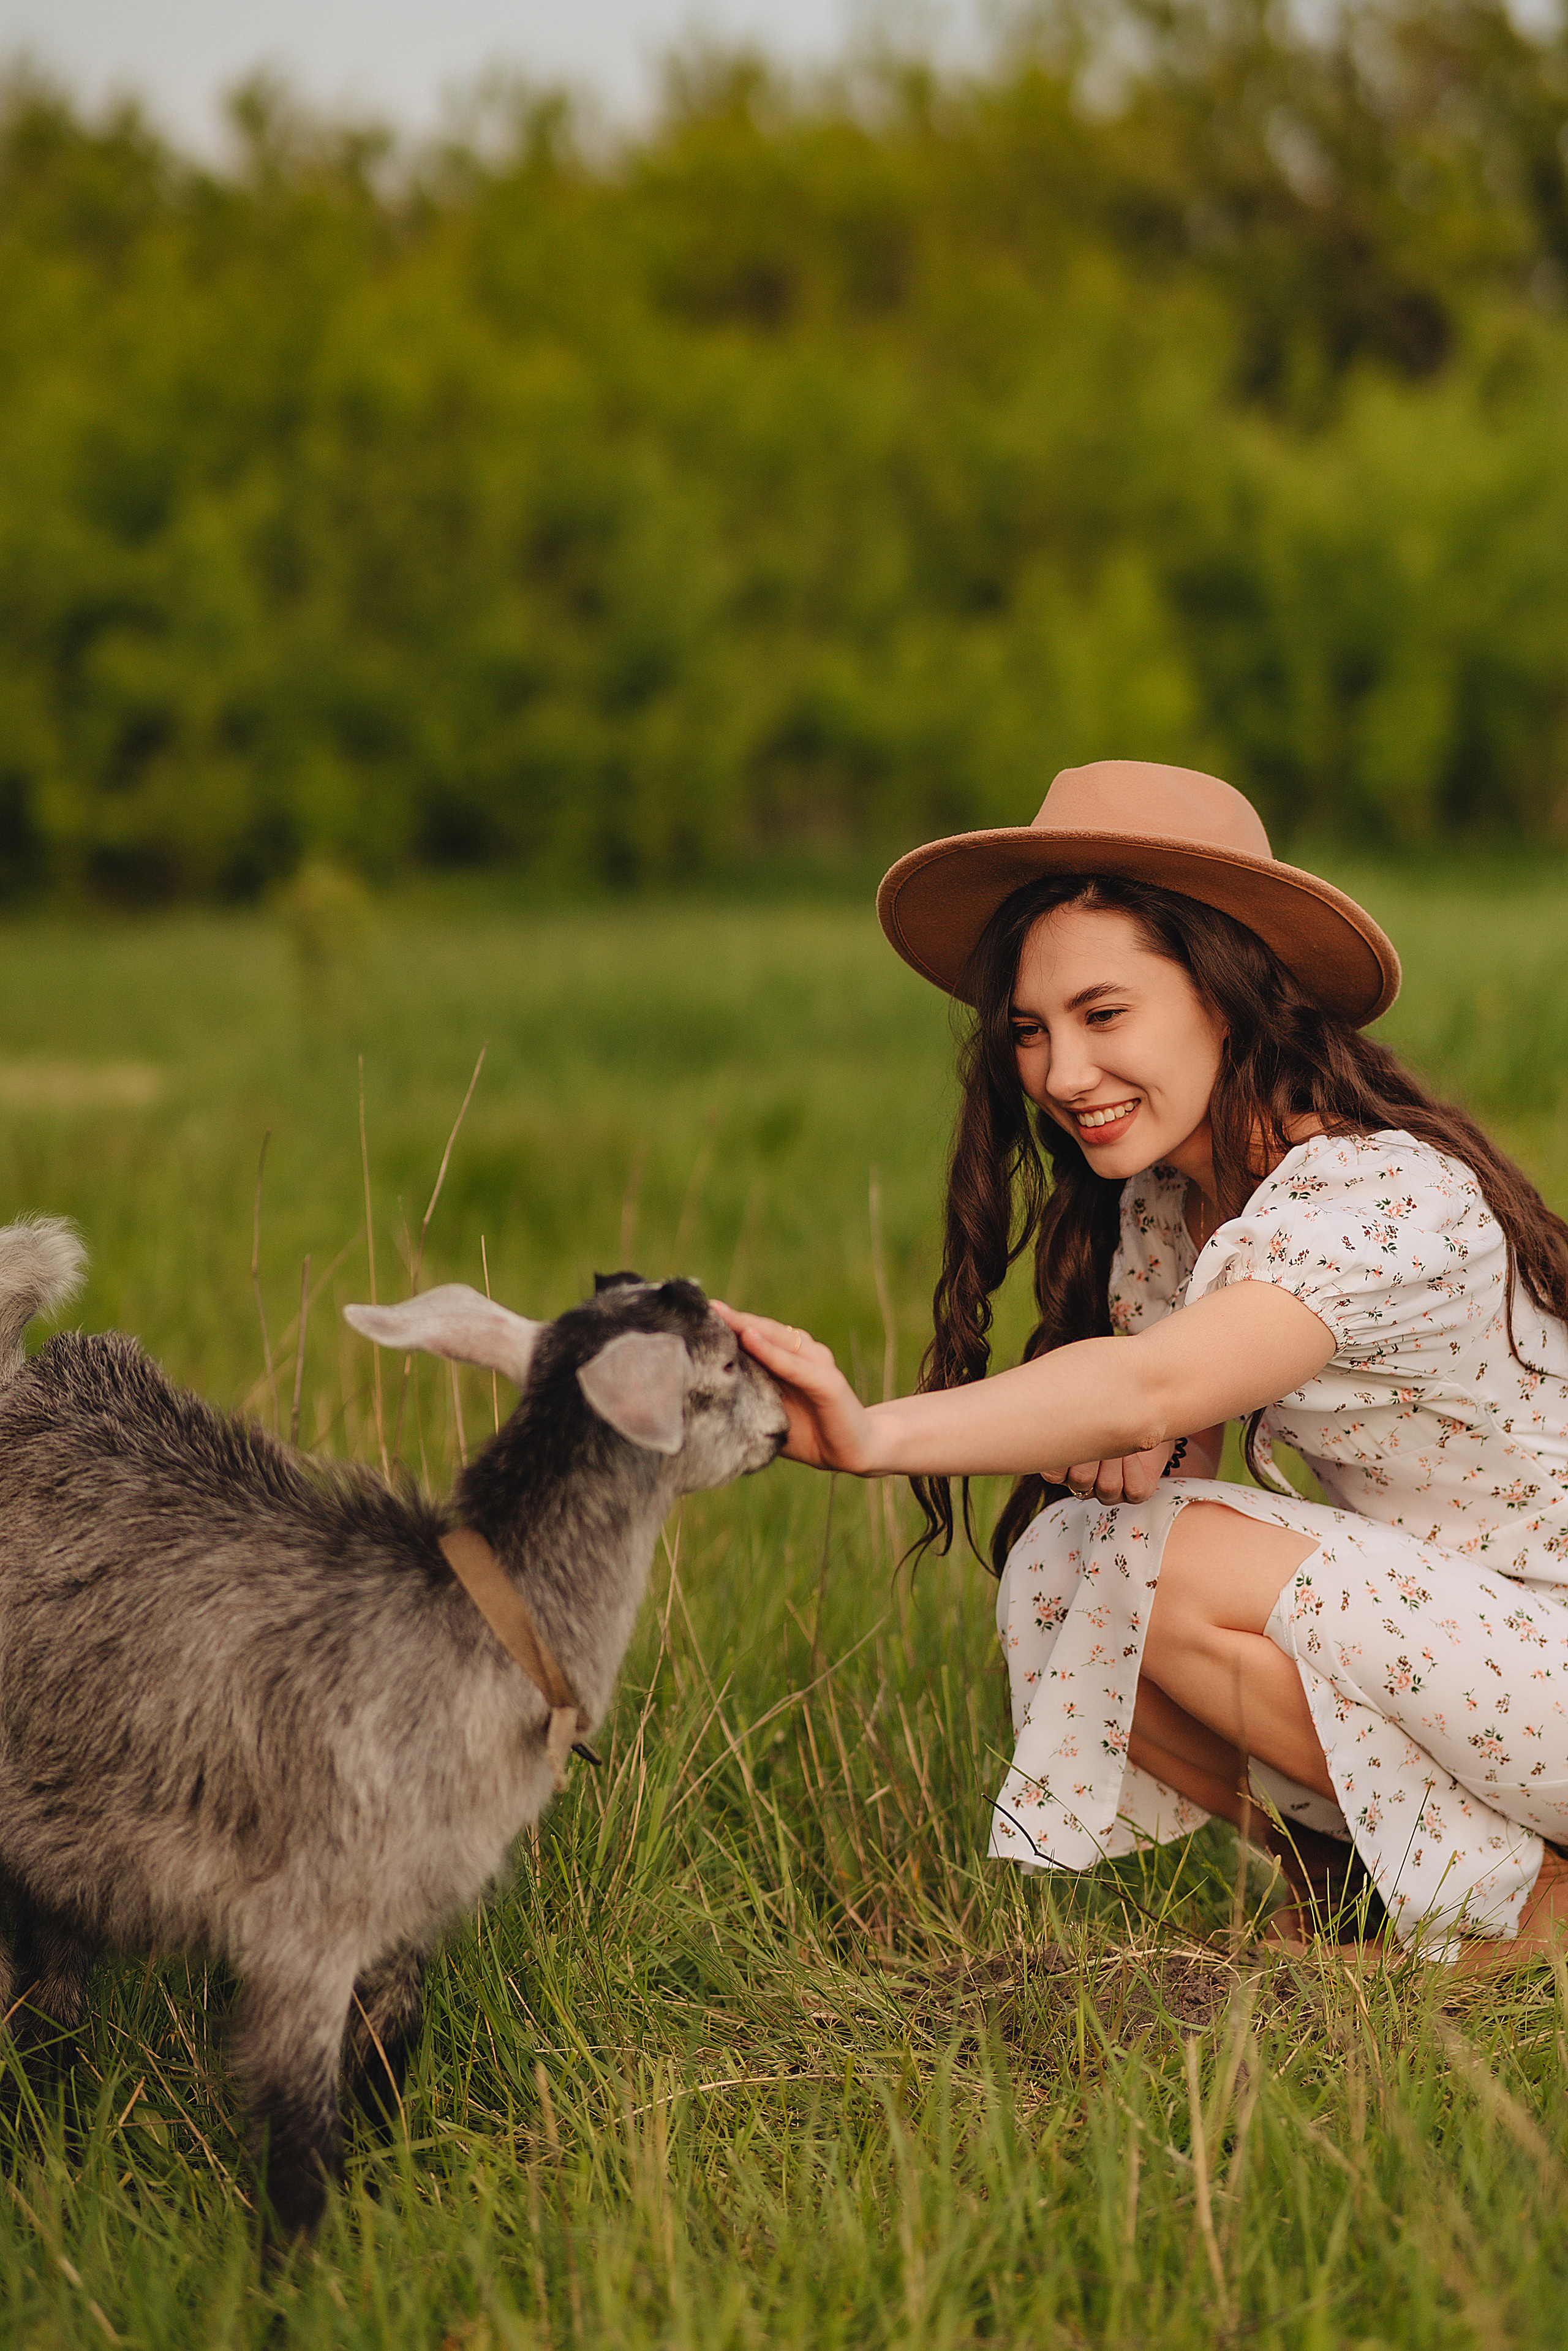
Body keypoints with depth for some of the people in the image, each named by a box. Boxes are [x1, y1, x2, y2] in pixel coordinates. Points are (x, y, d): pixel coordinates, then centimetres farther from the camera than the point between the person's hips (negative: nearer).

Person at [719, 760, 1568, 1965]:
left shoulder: (1394, 1198, -26)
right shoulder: (1163, 1201, 2)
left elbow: (1153, 1383, -42)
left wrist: (877, 1434, -55)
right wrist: (1128, 1450, -25)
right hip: (1408, 1627, 8)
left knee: (1166, 1573, -26)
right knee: (1062, 1582, -11)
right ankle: (1341, 1876, 5)